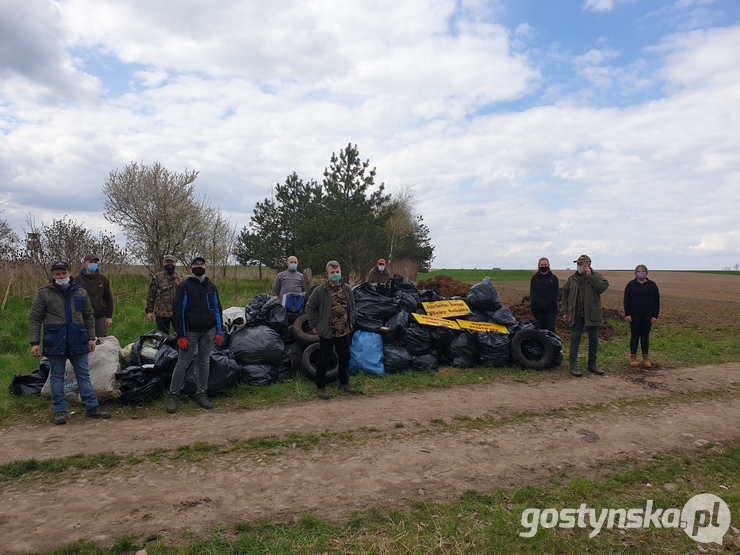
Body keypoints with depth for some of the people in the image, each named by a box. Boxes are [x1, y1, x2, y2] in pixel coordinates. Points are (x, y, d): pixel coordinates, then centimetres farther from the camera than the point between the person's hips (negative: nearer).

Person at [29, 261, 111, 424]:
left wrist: (91, 337, 8)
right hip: (55, 342, -2)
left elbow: (89, 316, 13)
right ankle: (59, 410, 15)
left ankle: (92, 407, 11)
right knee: (57, 376, 7)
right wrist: (34, 342, -8)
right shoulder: (43, 293, -1)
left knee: (83, 374, 6)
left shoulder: (81, 292, 8)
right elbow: (35, 319, -1)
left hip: (78, 341, 2)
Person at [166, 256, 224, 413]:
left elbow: (217, 309, 12)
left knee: (204, 363, 8)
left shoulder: (211, 286, 9)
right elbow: (178, 311, -6)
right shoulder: (184, 286, -4)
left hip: (209, 331, 4)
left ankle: (201, 394, 19)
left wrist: (219, 331, 6)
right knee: (182, 364, 0)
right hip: (190, 332, -4)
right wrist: (181, 335, -11)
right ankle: (173, 396, 12)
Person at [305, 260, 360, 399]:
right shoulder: (320, 290, -10)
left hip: (345, 332, 5)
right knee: (324, 361, 1)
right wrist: (314, 326, -3)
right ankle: (320, 388, 16)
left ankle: (344, 384, 33)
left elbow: (352, 307, 18)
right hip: (327, 333, -5)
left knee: (345, 359, 16)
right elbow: (309, 308, -2)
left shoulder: (347, 289, 5)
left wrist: (351, 322, 12)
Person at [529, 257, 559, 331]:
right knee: (540, 328, 3)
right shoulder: (535, 278, 9)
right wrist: (541, 303, -14)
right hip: (538, 308, 1)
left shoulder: (553, 278, 8)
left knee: (550, 328, -7)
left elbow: (556, 293, 0)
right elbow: (532, 293, 0)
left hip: (551, 308, -1)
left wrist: (547, 303, -13)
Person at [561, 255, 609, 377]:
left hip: (592, 314, 0)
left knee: (594, 339, 9)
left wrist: (590, 276, -18)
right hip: (576, 315, 0)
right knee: (575, 338, -2)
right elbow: (565, 294, 11)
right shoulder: (572, 279, 7)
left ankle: (592, 364, 22)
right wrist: (565, 312, 6)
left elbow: (603, 287, -18)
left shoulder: (597, 276, 2)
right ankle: (573, 365, 0)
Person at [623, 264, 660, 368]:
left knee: (645, 336, 6)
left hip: (647, 315, 1)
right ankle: (633, 358, 9)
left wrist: (655, 315, -3)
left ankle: (646, 358, 12)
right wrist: (627, 314, -7)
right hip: (635, 315, -1)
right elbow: (626, 300, 0)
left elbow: (656, 301, 4)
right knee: (635, 335, 3)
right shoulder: (631, 285, 2)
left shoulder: (652, 285, 5)